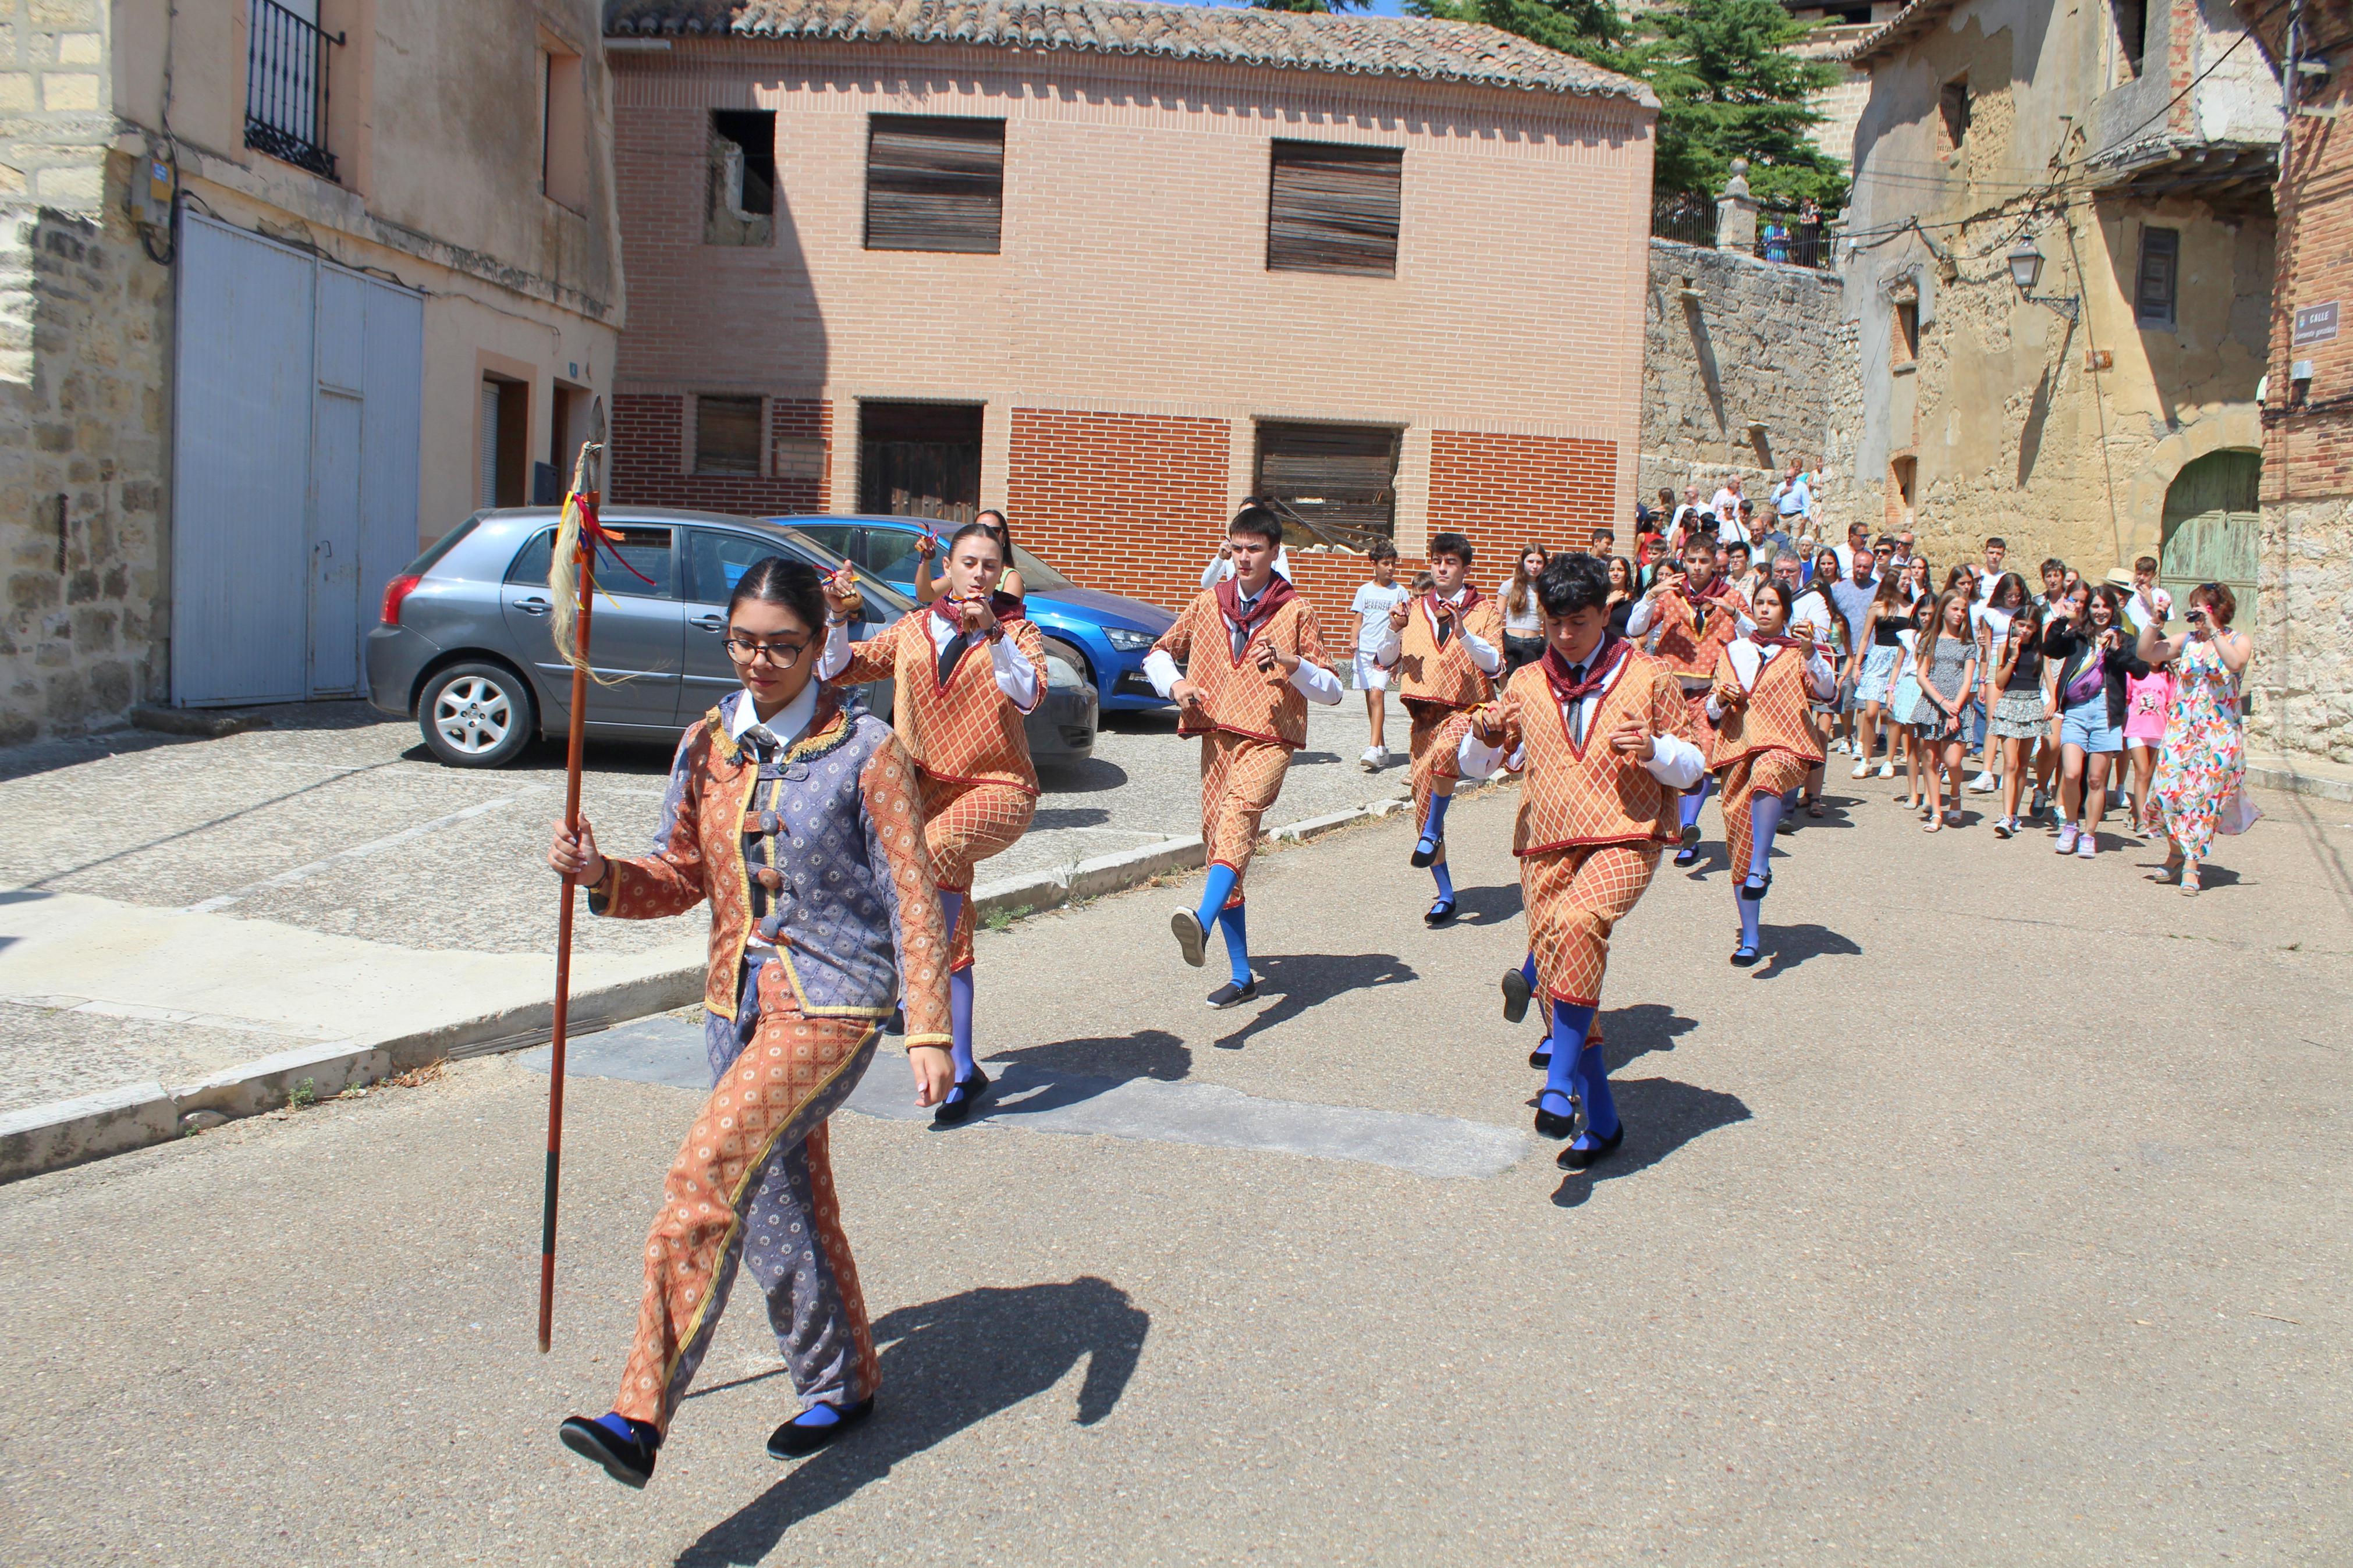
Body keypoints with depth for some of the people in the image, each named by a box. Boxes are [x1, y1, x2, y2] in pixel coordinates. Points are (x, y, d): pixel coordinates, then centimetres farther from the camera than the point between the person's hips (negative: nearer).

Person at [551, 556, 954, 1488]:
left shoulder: (865, 752, -10)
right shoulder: (708, 745, 5)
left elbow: (911, 898, -10)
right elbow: (683, 876, 12)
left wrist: (928, 1032, -15)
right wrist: (604, 877, -9)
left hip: (830, 1007, -6)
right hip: (736, 1004, 7)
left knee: (707, 1177, -20)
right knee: (779, 1206, 15)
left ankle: (640, 1420, -18)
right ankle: (840, 1384, 34)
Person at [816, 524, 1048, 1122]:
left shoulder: (1018, 631, 2)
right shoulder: (912, 631, 11)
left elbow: (1029, 696, -17)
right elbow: (839, 670, 6)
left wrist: (991, 630, -28)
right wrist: (838, 618, -10)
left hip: (998, 789, -4)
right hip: (929, 789, 4)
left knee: (936, 846, -37)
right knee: (952, 939, 5)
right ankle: (963, 1074, 13)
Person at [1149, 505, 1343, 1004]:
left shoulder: (1296, 611, 1)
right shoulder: (1208, 603, 11)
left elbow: (1331, 691, 1)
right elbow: (1158, 654, 21)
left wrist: (1291, 663, -18)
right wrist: (1175, 684, -1)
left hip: (1268, 741, -5)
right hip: (1217, 738, 5)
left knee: (1236, 821, -32)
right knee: (1218, 841, 5)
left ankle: (1202, 924, -55)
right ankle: (1241, 978, 13)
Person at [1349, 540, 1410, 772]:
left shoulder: (1399, 592, 3)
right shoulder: (1365, 590, 10)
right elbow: (1359, 620, 11)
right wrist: (1354, 641, -7)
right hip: (1365, 649, 4)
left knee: (1377, 695, -18)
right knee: (1370, 698, 8)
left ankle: (1374, 749, -25)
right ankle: (1381, 747, 19)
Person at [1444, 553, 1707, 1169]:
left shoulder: (1648, 676, 3)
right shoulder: (1527, 684, 11)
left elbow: (1693, 768, 7)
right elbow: (1474, 765, 15)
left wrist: (1655, 750, -15)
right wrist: (1483, 735, -8)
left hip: (1624, 840, -4)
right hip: (1546, 847, 4)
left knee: (1577, 923, -33)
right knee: (1555, 972, 4)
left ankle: (1561, 1083, -24)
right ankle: (1601, 1121, 18)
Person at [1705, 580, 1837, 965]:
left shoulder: (1798, 652, 9)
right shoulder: (1731, 652, 18)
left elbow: (1827, 691, -10)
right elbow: (1712, 712, 20)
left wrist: (1811, 653, -26)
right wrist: (1720, 699, -3)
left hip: (1785, 748, -4)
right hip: (1738, 750, 4)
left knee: (1766, 774, -41)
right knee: (1739, 845, 1)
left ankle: (1761, 868, -39)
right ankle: (1748, 941, 10)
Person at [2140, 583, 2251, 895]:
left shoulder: (2238, 641, 0)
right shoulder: (2185, 641, 9)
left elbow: (2236, 663, -22)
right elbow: (2145, 653, 5)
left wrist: (2212, 631, -21)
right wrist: (2154, 622, -4)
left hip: (2220, 732, -3)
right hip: (2181, 729, 3)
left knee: (2204, 795, -6)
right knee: (2170, 788, -5)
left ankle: (2191, 865, -3)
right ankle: (2176, 854, 14)